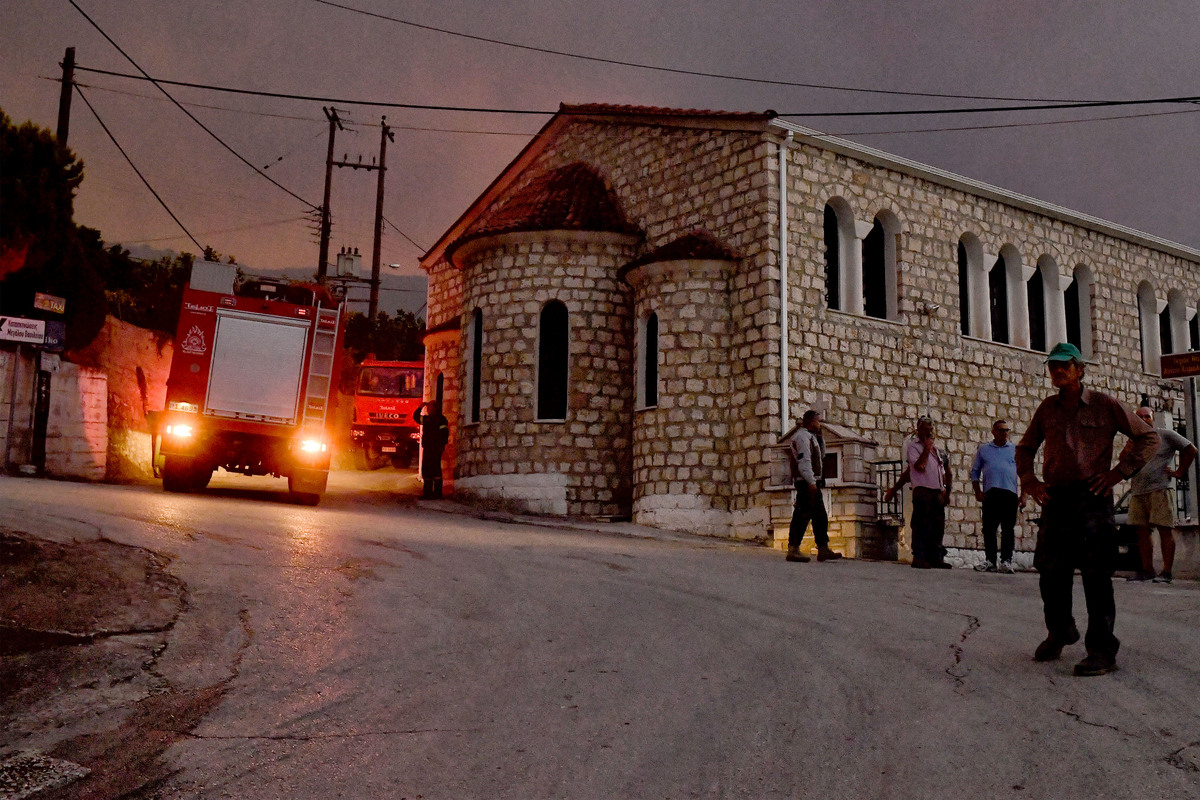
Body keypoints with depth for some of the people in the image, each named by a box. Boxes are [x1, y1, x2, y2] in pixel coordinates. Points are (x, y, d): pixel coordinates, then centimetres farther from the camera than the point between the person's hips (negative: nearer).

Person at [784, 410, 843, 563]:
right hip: (806, 482, -11)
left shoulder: (810, 437, 22)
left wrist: (820, 437, 17)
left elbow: (820, 456, 28)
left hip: (811, 483, 11)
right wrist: (811, 482, -25)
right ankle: (793, 550, -12)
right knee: (802, 515, -12)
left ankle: (823, 550, 12)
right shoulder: (802, 436, -10)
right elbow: (804, 461, -20)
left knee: (820, 516, 10)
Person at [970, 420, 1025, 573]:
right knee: (989, 528, 0)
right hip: (990, 494, 1)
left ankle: (1006, 561, 0)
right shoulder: (983, 449, 15)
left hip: (1010, 493, -1)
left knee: (1008, 529, -3)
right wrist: (977, 492, 2)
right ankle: (990, 561, 6)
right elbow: (975, 471, 15)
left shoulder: (1015, 449, 13)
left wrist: (1023, 495, 2)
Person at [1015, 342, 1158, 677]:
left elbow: (1148, 438, 5)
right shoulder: (1047, 408, 13)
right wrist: (1028, 480, 8)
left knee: (1096, 575, -6)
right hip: (1055, 499, 4)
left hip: (1091, 498, -4)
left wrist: (1117, 473, -4)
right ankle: (1059, 632, 28)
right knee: (1051, 573, 7)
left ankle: (1102, 649, -1)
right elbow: (1025, 447, 25)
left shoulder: (1105, 405, 2)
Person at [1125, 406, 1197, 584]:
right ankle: (1147, 570, 8)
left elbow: (1191, 449, 6)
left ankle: (1167, 572, -9)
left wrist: (1180, 472, 0)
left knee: (1165, 529, -8)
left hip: (1159, 490, -6)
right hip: (1138, 493, 6)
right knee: (1142, 531, 4)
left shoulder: (1165, 435, 5)